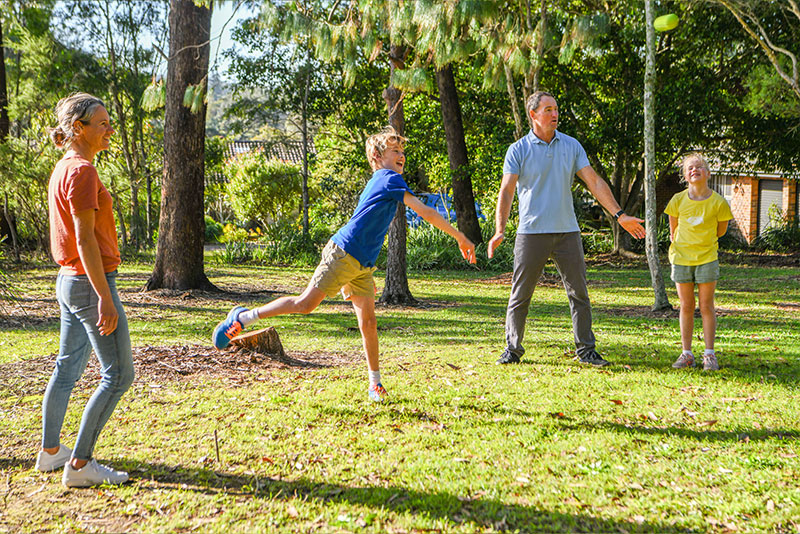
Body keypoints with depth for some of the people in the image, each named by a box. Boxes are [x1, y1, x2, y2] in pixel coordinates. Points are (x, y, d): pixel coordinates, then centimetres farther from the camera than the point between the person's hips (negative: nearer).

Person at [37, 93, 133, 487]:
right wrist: (105, 297, -22)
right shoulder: (81, 170, -16)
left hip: (69, 280, 10)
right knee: (119, 374, -5)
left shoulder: (63, 169, 14)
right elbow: (85, 239, -21)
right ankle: (79, 463, -2)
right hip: (89, 281, -10)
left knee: (67, 368, 17)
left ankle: (50, 451, 28)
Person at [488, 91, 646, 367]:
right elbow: (507, 191, -8)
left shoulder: (572, 145, 8)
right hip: (532, 231, -3)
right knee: (520, 295, 1)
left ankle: (586, 349, 12)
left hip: (567, 231, 3)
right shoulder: (518, 150, -1)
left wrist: (620, 215, 1)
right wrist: (500, 230, -20)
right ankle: (513, 348, 14)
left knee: (579, 292, 3)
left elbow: (594, 182, 8)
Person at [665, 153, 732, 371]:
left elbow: (721, 230, 7)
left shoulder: (718, 202, -9)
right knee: (686, 306, 6)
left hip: (707, 259, -1)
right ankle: (686, 353, 12)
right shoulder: (678, 200, -4)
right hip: (681, 259, 1)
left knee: (706, 306, 2)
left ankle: (709, 354, 9)